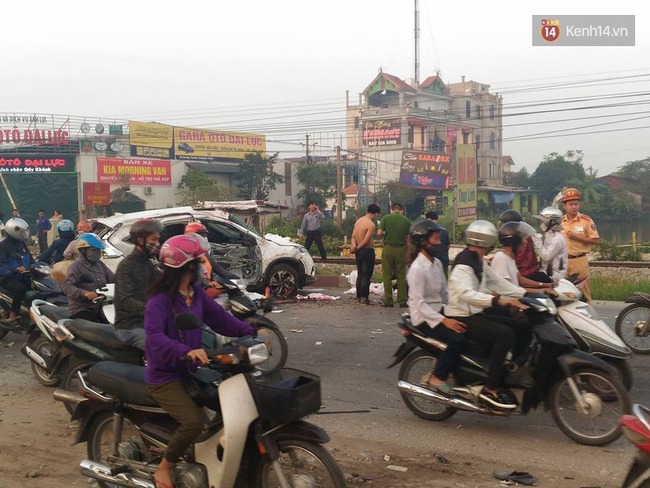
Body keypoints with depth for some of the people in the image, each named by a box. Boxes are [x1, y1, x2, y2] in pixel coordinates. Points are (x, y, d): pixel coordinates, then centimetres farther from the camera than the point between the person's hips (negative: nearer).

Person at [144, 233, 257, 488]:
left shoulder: (196, 294, 6)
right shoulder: (159, 301, -19)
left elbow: (220, 318, 3)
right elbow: (154, 337, -34)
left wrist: (250, 332, -12)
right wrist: (186, 351, -49)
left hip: (191, 371, 8)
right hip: (165, 376, -8)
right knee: (195, 420, -27)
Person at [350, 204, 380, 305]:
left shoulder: (358, 221, 8)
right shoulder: (371, 224, -17)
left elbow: (353, 236, 2)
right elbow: (366, 240, -20)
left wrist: (354, 246, -12)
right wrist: (357, 248, -9)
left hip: (359, 251, 8)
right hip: (367, 251, -8)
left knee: (360, 274, 15)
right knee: (366, 275, -2)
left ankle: (359, 296, 19)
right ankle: (364, 298, -2)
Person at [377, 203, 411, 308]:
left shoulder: (386, 218, -2)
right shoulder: (406, 221, 1)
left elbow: (379, 233, -8)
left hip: (388, 249, -1)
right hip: (401, 249, 1)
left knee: (387, 276, 6)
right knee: (401, 276, 8)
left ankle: (388, 301, 8)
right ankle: (402, 301, 8)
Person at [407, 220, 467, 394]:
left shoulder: (437, 263, 9)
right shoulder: (417, 268, -18)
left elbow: (444, 293, 12)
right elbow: (419, 304, -22)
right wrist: (444, 320, -28)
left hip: (439, 311, 8)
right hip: (424, 317, -8)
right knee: (457, 339, -26)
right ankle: (436, 378, -11)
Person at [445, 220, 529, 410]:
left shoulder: (478, 262, 15)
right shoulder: (464, 263, -18)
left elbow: (497, 282, 16)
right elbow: (467, 294, -33)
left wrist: (525, 293, 4)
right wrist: (499, 301, -41)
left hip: (475, 314, 10)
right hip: (462, 318, -10)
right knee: (505, 334, -26)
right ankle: (491, 389, -21)